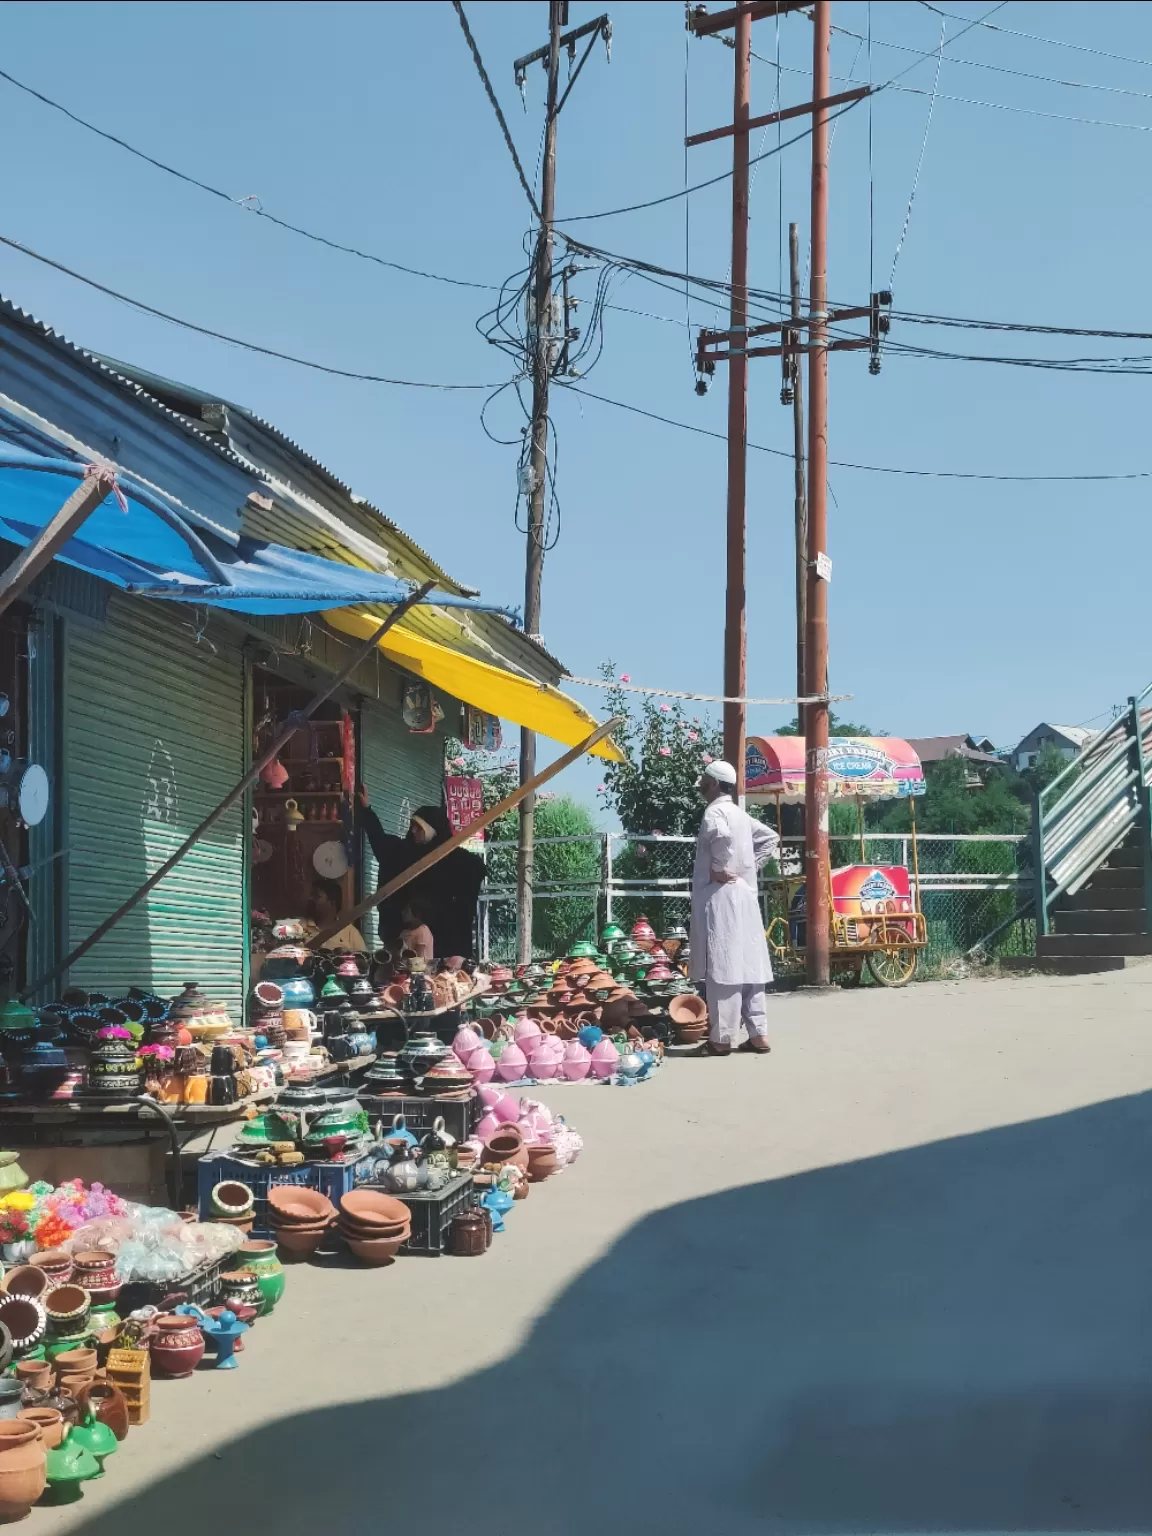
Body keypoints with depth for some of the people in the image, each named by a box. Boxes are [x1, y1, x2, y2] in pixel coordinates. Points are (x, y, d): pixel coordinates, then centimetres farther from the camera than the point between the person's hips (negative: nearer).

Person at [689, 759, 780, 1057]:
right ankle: (758, 1034, 9)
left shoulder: (715, 811, -10)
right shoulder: (739, 813, 17)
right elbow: (771, 838, 26)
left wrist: (718, 868, -19)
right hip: (744, 896, 9)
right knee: (748, 966, 8)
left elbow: (721, 835, -33)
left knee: (723, 968, -6)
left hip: (721, 896, -9)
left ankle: (722, 1038, -3)